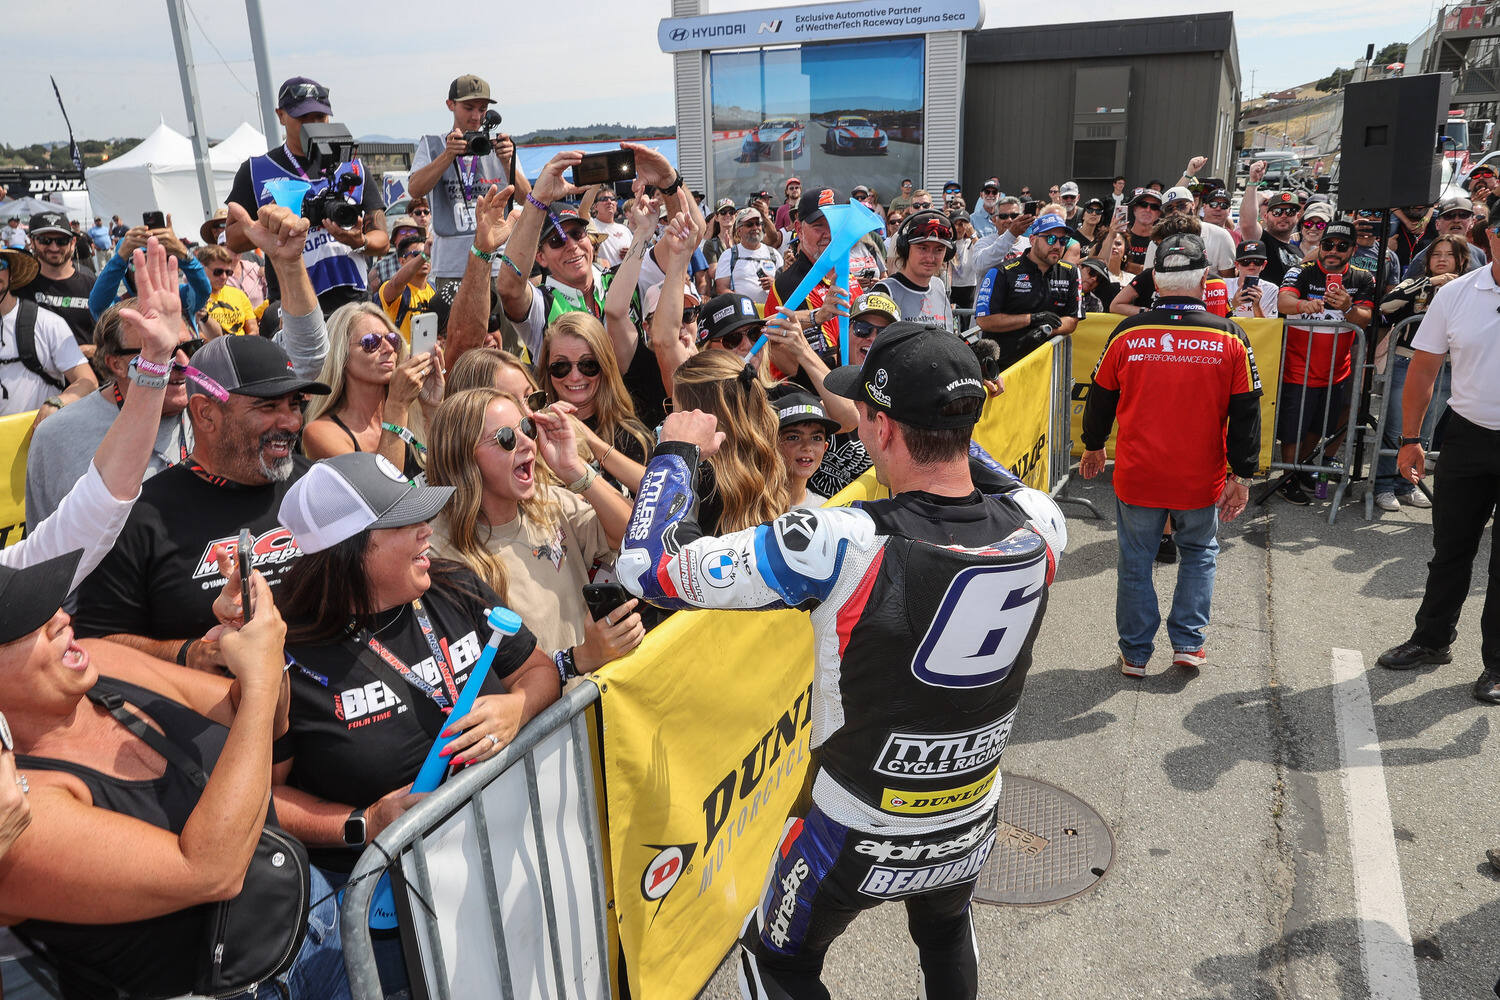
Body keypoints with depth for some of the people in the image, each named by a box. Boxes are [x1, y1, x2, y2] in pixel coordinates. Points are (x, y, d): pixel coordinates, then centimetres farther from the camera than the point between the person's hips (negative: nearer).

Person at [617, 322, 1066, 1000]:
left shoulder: (841, 544, -34)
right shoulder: (1037, 524, -19)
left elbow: (650, 564, -26)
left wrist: (678, 451, -10)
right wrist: (947, 429, 10)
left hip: (858, 833, -4)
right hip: (972, 825, 5)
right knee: (946, 931, 37)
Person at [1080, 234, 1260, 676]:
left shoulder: (1127, 334, -6)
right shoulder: (1230, 338, -7)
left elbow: (1101, 398, 6)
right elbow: (1246, 414, -3)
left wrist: (1093, 447, 22)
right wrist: (1241, 476, 6)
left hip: (1136, 475, 0)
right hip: (1200, 480, 0)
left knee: (1135, 562, 13)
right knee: (1199, 555, 23)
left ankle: (1135, 653, 22)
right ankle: (1188, 643, 22)